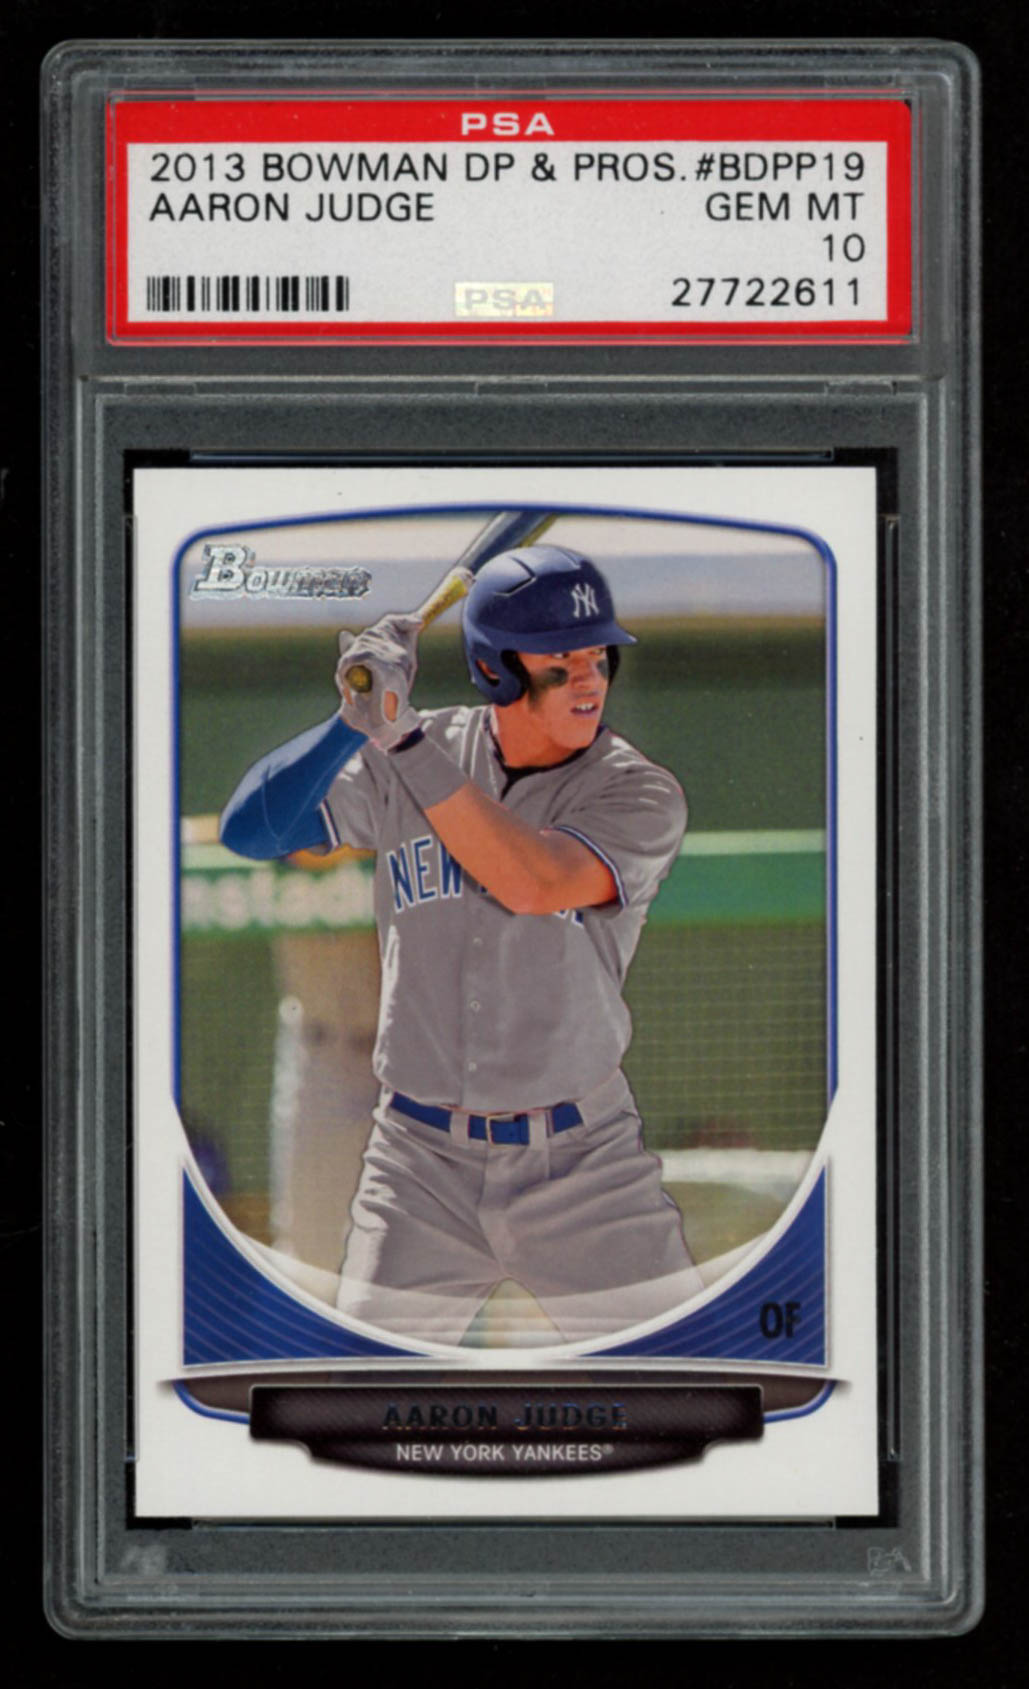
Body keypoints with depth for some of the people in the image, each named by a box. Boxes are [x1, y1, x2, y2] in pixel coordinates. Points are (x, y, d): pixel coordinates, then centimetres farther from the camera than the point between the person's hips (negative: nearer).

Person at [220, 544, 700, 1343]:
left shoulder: (641, 794, -8)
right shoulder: (406, 761, 0)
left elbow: (533, 884, -26)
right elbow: (250, 830, -8)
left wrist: (405, 736, -29)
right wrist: (356, 719, -23)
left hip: (584, 1158, -1)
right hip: (421, 1163, 1)